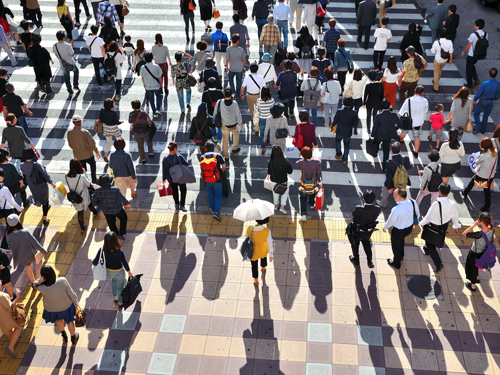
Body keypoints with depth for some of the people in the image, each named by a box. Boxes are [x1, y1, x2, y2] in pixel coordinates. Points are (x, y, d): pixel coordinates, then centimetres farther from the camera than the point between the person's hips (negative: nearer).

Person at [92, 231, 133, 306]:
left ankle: (115, 297, 53)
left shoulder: (102, 250, -28)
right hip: (119, 272, -3)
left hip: (108, 272, 3)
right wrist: (129, 272, 2)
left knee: (113, 280, 38)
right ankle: (120, 302, 48)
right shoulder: (119, 252, -34)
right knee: (120, 286, 25)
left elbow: (95, 262, -18)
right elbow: (125, 263, -18)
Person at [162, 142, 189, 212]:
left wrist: (164, 179, 8)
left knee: (174, 191, 27)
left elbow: (164, 170, -7)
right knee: (183, 190, 24)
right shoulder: (179, 157, -24)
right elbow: (187, 165, -14)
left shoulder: (165, 159, -17)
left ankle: (177, 205, 38)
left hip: (171, 179, 2)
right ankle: (182, 205, 22)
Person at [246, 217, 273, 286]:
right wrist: (271, 255, -4)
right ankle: (263, 268, 70)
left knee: (254, 265, 28)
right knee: (263, 257, 38)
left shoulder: (249, 229, -33)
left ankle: (256, 280, 50)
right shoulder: (267, 231, -37)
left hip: (253, 252, 0)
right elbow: (269, 244, -22)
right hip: (263, 251, 0)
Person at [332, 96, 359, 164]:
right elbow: (355, 123, -5)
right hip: (348, 132, 1)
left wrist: (332, 127, 10)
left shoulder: (339, 111, -23)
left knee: (338, 141, 30)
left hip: (340, 131, -1)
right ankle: (344, 160, 26)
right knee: (347, 145, 19)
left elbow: (335, 121, -10)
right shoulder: (354, 113, -18)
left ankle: (339, 154, 38)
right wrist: (355, 130, 14)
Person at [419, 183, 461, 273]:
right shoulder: (452, 204, -17)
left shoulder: (436, 203, -35)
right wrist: (456, 227, 16)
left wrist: (422, 223, -7)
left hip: (434, 226, -6)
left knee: (430, 245, 11)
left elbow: (428, 217, -29)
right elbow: (455, 216, -1)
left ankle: (438, 264, 5)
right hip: (445, 226, 6)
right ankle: (427, 249, 59)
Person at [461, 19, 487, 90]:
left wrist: (463, 52, -1)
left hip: (471, 55, -6)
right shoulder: (485, 34, -6)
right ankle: (476, 79, 17)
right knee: (472, 66, 30)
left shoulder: (473, 35, -25)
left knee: (469, 70, 10)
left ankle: (470, 86, 17)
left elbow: (468, 46, -17)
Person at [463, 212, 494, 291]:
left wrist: (473, 225, -37)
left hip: (474, 254, -6)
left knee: (472, 267, 23)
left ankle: (473, 286, 47)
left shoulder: (479, 234, -43)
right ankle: (477, 278, 63)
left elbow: (465, 233, -32)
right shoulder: (492, 229, -22)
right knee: (476, 265, 36)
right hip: (484, 252, 6)